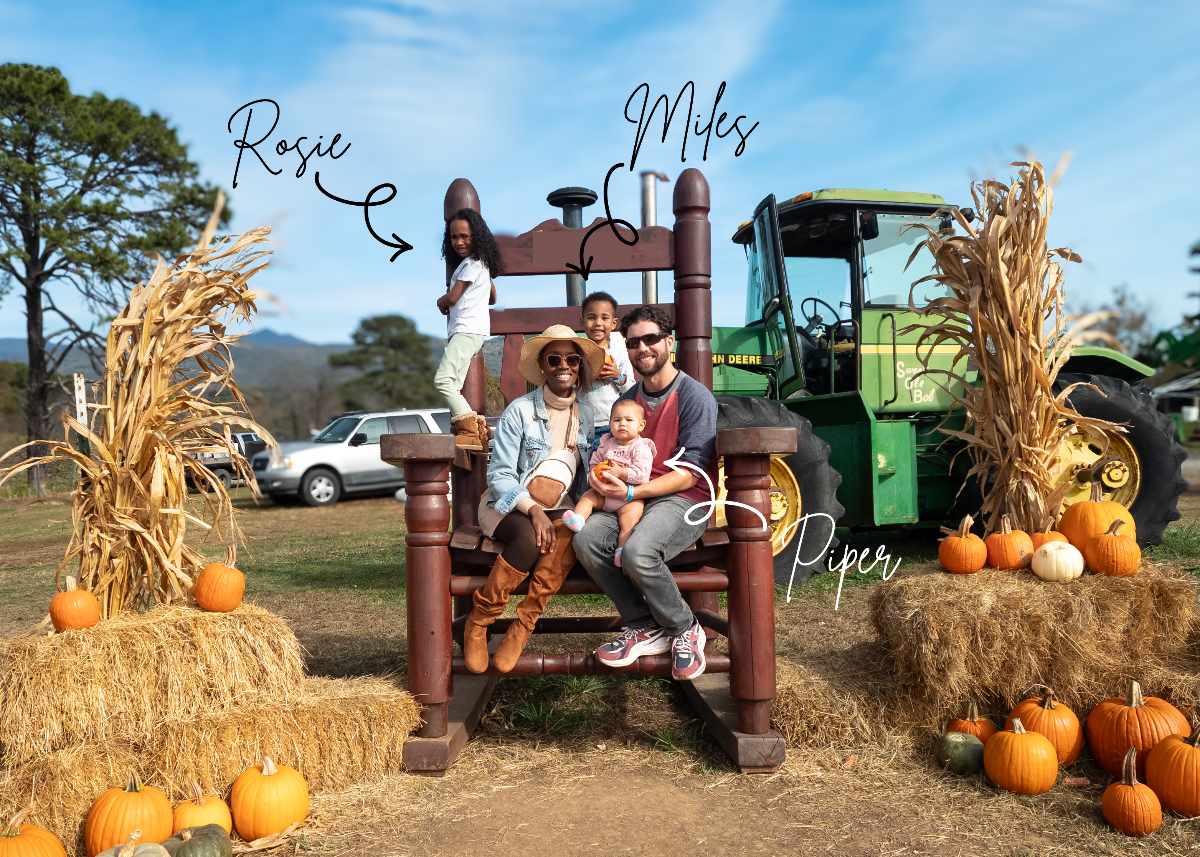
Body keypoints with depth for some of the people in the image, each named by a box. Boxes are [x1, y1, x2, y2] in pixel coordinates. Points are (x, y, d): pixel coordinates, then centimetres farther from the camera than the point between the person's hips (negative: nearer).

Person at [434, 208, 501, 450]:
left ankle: (471, 432, -24)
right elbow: (492, 297, 33)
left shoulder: (471, 263, -7)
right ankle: (477, 430, 1)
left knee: (443, 380, -20)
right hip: (465, 332, 11)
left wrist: (440, 302, 13)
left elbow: (452, 297, -10)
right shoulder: (480, 264, 22)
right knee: (453, 387, 5)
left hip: (467, 330, -11)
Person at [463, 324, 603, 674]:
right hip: (508, 505, -3)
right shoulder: (519, 411, -6)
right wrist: (533, 509, -25)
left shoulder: (588, 413, 4)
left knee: (571, 530, -32)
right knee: (529, 537, -35)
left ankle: (523, 626, -24)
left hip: (559, 509, 3)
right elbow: (499, 475, -9)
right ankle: (477, 623, -16)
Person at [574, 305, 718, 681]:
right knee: (587, 539, -24)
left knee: (637, 551, -34)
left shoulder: (694, 397, -6)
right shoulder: (626, 400, 15)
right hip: (632, 497, 6)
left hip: (683, 500, -6)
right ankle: (643, 627, -7)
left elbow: (688, 474, -11)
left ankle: (684, 629, -6)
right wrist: (604, 477, -7)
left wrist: (631, 492, -22)